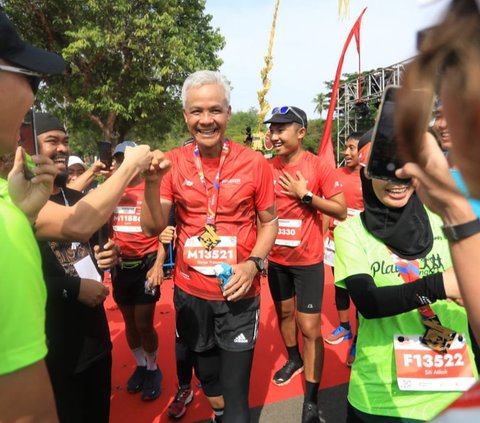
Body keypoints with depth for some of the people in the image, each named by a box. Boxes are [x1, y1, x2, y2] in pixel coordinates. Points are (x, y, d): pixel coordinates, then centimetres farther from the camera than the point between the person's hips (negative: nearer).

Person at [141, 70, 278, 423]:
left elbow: (269, 222, -1)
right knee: (206, 375, 25)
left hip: (238, 293, -2)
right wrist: (152, 182, -25)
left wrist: (253, 263, -17)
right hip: (190, 292, 3)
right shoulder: (173, 163, -6)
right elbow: (153, 228, -9)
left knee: (235, 389, 7)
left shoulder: (254, 163, -11)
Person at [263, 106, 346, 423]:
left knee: (310, 327, -2)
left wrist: (305, 195, -19)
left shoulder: (319, 167, -12)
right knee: (284, 312, 21)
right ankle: (294, 359, 48)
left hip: (308, 260, -4)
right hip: (276, 258, 5)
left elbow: (341, 211, -12)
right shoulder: (268, 168, 0)